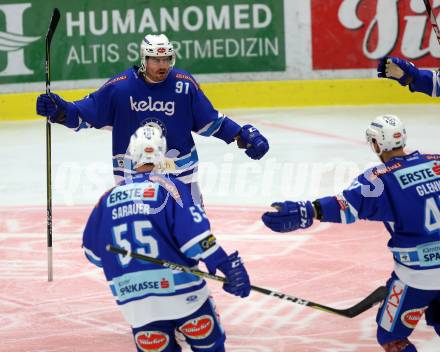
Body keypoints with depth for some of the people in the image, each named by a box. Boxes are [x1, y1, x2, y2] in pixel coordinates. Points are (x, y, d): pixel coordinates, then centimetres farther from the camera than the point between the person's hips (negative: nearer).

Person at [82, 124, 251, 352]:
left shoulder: (110, 197, 11)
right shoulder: (168, 187, -2)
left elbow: (93, 252, 19)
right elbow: (195, 232, -14)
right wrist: (229, 266, -14)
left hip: (132, 300, 3)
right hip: (180, 290, -3)